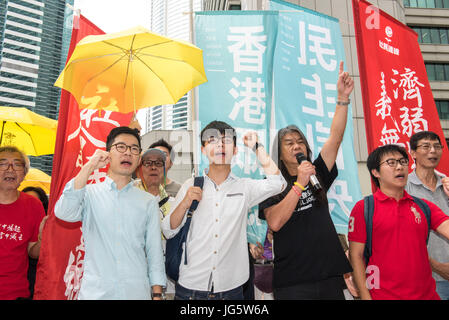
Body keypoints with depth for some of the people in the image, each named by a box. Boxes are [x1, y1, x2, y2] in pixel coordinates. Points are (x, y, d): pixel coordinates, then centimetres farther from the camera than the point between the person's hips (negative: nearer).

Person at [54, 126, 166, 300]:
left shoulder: (148, 202, 5)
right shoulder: (89, 193, 2)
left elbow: (154, 251, 4)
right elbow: (63, 213, -18)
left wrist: (157, 294, -1)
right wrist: (89, 167, -18)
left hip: (137, 291, 2)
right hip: (95, 291, -1)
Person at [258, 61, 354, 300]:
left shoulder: (317, 174, 8)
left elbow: (336, 137, -1)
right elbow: (274, 223, -17)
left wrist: (343, 98, -10)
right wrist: (299, 184, -19)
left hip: (330, 275, 4)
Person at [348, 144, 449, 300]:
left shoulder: (423, 206, 6)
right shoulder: (363, 207, -6)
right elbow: (356, 255, -7)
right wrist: (366, 297, -11)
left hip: (426, 294, 4)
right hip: (383, 295, -3)